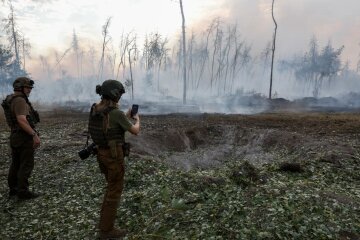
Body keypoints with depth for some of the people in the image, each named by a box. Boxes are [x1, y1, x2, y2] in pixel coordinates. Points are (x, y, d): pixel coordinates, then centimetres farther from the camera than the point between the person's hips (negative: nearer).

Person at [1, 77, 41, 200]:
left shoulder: (11, 100, 15)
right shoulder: (19, 100, -17)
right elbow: (22, 120, -28)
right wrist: (34, 135, -26)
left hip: (15, 136, 10)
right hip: (24, 137, -10)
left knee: (16, 164, 16)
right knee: (26, 165, -3)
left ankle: (13, 189, 25)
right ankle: (23, 191, 2)